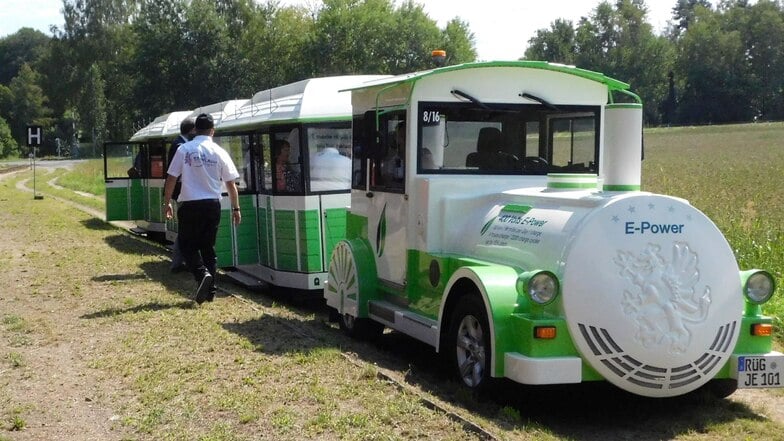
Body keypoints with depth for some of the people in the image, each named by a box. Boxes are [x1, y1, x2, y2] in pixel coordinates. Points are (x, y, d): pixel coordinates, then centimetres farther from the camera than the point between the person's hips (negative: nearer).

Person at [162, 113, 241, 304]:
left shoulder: (184, 150, -3)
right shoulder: (219, 152, 1)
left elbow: (171, 179, -2)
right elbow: (231, 183, 3)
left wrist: (167, 203, 9)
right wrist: (236, 208, 12)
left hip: (190, 205, -2)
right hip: (212, 204, 2)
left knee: (187, 245, 9)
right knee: (208, 247, 12)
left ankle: (202, 274, -16)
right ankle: (210, 290, 11)